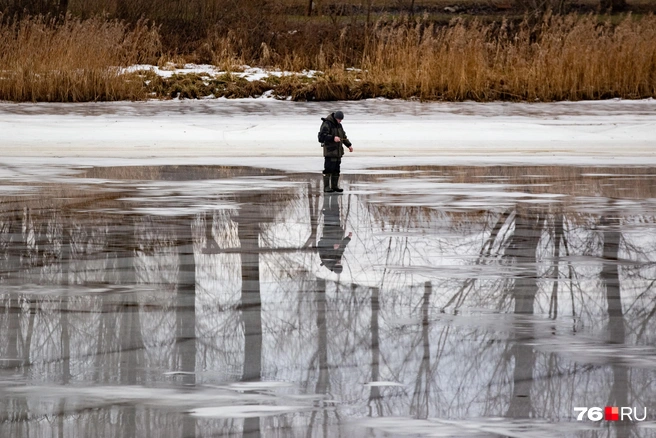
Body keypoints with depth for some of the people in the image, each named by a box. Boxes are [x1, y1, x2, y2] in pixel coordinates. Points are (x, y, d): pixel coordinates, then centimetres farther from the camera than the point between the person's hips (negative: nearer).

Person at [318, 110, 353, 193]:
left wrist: (349, 145, 15)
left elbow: (343, 136, 26)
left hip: (338, 152, 8)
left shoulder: (339, 125, 16)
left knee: (336, 170, 8)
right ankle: (326, 187, -8)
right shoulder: (327, 124, -11)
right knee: (328, 169, -10)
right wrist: (333, 138, -32)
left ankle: (334, 186, 12)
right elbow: (322, 136, -21)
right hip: (329, 151, -8)